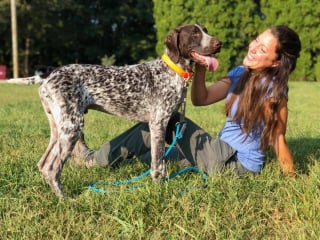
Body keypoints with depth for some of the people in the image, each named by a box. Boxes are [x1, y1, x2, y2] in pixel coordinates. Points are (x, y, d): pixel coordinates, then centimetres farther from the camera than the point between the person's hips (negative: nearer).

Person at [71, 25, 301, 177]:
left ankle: (97, 159, 1)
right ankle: (103, 157, 21)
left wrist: (292, 176, -13)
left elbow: (278, 137, -14)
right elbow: (200, 99, 2)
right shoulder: (240, 73, 5)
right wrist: (200, 68, -13)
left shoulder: (272, 88, -19)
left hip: (237, 164, -8)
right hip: (225, 153, 8)